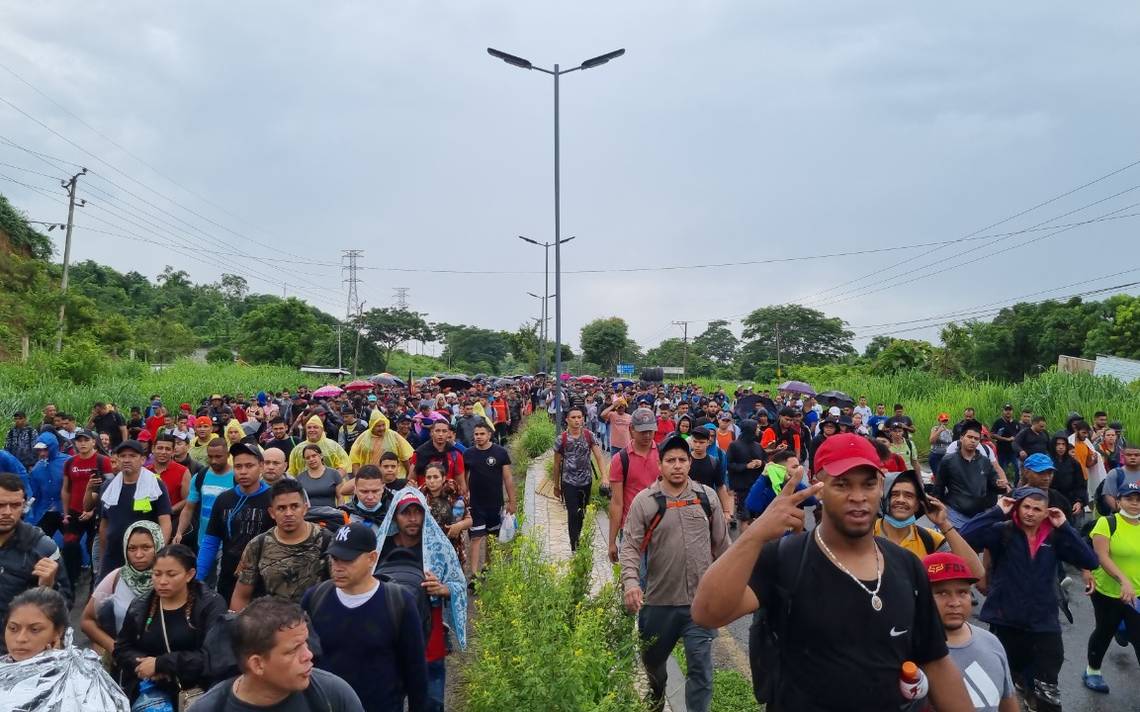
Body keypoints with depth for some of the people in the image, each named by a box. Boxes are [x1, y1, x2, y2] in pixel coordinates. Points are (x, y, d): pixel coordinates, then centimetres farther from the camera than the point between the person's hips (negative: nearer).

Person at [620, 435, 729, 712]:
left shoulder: (707, 496, 0)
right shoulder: (644, 500, -7)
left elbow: (721, 543, 9)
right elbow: (630, 546, -9)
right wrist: (630, 582, -23)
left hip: (702, 600, 0)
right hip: (659, 600, 0)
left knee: (701, 667, 1)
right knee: (652, 660, 21)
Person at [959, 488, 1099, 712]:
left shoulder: (1054, 537, 3)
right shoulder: (1003, 531, -8)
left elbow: (1090, 561, -7)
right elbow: (966, 535, -25)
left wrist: (1064, 527, -10)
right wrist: (998, 512, -20)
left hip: (1044, 623, 2)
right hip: (1006, 621, -2)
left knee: (1048, 692, 9)